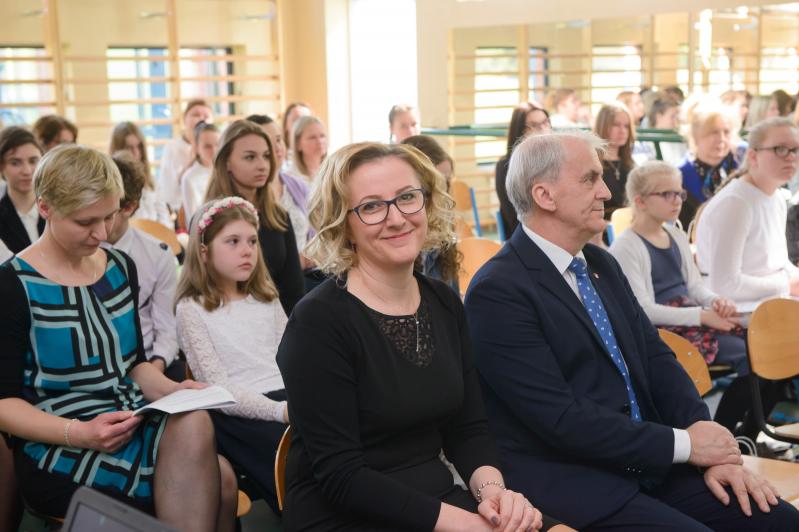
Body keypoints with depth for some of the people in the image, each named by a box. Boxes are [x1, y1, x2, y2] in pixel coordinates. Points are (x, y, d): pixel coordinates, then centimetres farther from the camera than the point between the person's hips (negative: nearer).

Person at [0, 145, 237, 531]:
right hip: (58, 449, -5)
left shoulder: (121, 267, 11)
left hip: (132, 423, 5)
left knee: (221, 481, -27)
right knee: (193, 428, -31)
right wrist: (81, 433, -23)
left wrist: (172, 391, -2)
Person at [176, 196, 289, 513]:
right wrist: (279, 411, -19)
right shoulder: (192, 309, 3)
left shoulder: (266, 299, 21)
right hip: (238, 413, -5)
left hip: (286, 400, 5)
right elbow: (219, 389, -6)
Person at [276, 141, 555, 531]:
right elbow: (341, 475, -17)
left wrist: (491, 489, -11)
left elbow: (467, 428, 9)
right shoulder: (318, 322, -14)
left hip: (441, 500, 6)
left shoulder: (445, 305, 6)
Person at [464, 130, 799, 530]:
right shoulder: (498, 290, -15)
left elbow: (655, 357, 10)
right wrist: (683, 443, -13)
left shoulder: (601, 264, 12)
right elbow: (559, 417, -19)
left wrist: (709, 451, -5)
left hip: (647, 464, 8)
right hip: (572, 484, -7)